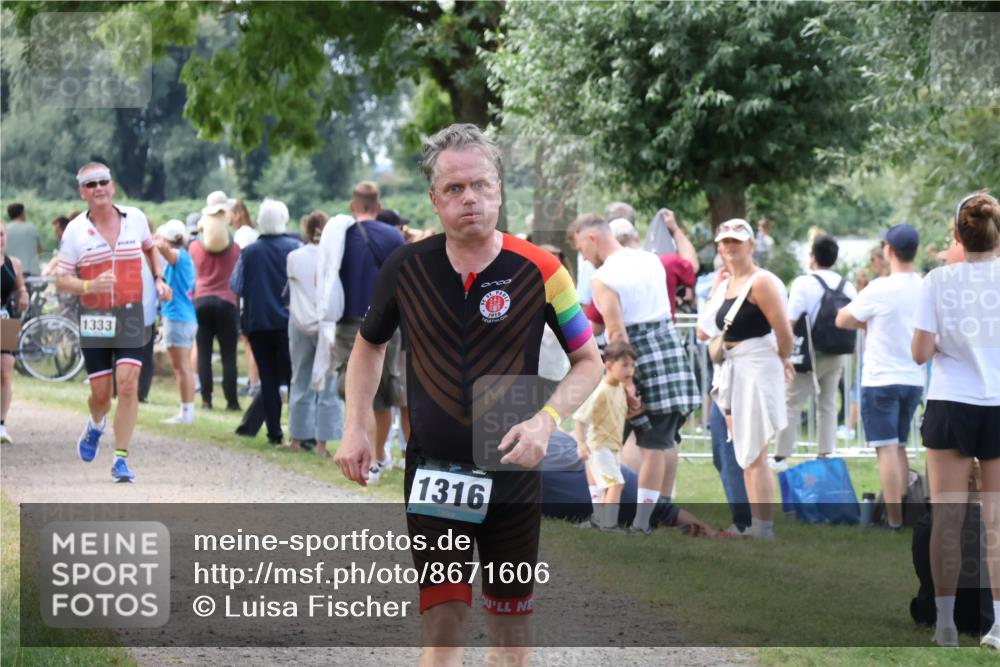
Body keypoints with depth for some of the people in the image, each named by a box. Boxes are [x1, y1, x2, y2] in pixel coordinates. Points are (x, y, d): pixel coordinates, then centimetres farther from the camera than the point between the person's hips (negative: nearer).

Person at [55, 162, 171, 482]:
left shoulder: (135, 218, 2)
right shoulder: (75, 230, -4)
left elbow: (150, 248, 25)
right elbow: (61, 280, -4)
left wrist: (159, 279, 9)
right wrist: (90, 286, -22)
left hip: (130, 315, 1)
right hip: (93, 320, -1)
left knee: (128, 386, -14)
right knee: (100, 394, 4)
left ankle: (121, 459, -7)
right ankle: (96, 426, 41)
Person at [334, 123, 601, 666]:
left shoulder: (539, 270, -8)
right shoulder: (405, 268, -2)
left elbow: (588, 361, 1)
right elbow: (369, 344, 16)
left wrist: (547, 419, -17)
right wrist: (355, 430, 5)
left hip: (512, 475, 0)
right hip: (431, 471, 0)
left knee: (511, 621, 10)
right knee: (442, 620, -5)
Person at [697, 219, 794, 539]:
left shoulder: (761, 282, -14)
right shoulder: (724, 282, 13)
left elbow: (783, 330, -18)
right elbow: (704, 330, 12)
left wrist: (783, 357, -2)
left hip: (756, 368, -9)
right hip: (729, 369, 9)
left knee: (754, 455, -9)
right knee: (744, 455, 13)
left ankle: (765, 531, -7)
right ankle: (755, 527, 20)